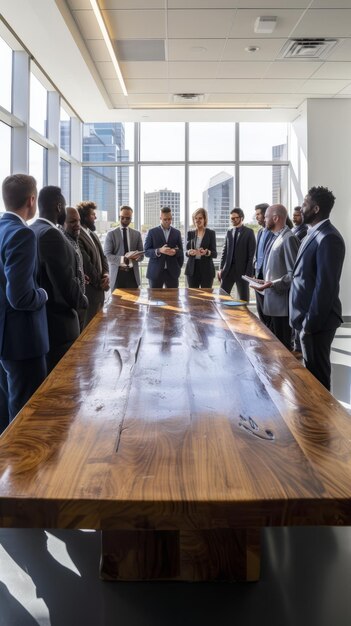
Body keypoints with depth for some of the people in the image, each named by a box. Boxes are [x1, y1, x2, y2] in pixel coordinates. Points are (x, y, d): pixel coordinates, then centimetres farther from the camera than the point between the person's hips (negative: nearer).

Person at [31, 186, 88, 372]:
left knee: (46, 376, 21)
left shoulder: (30, 232, 8)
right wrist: (82, 301, -4)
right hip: (56, 321, -9)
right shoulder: (51, 235, -20)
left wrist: (76, 278, 15)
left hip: (39, 317, 9)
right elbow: (65, 280, -22)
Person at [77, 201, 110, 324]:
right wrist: (100, 283, -8)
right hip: (89, 290, -9)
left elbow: (102, 257, 15)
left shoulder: (92, 234, 15)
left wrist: (106, 274, -5)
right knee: (89, 324, 1)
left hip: (98, 288, 9)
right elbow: (86, 264, -19)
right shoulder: (78, 236, -17)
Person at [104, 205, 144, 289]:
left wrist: (137, 256, -15)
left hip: (132, 273, 2)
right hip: (117, 273, -2)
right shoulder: (111, 234, 3)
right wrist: (121, 259, -23)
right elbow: (107, 255, -5)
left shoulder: (137, 234, 12)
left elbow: (141, 255, 10)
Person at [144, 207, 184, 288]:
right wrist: (159, 251, -18)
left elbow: (181, 252, 15)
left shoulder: (177, 232, 11)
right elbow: (146, 252, -1)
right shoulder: (152, 232, 4)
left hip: (172, 272, 2)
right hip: (155, 272, -2)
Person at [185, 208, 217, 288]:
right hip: (192, 269, 2)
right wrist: (189, 252, -14)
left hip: (206, 269, -2)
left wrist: (207, 252, -23)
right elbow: (186, 252, 9)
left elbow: (215, 254, -3)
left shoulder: (211, 233, 1)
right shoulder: (190, 233, 9)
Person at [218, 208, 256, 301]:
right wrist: (221, 268, 4)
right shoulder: (229, 232, 12)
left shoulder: (249, 232, -3)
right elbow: (224, 251, 12)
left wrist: (248, 272, -13)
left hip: (242, 269, -4)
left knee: (243, 298, 5)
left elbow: (251, 253, -8)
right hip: (228, 269, 4)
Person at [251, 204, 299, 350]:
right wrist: (265, 282, 10)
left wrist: (272, 284, -23)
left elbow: (294, 273, -21)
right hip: (273, 301, 9)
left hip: (282, 303, -9)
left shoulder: (289, 239, -17)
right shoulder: (276, 238, 12)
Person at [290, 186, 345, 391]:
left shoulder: (328, 238, -19)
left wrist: (310, 322, -20)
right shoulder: (314, 234, 12)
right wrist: (305, 319, 17)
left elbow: (326, 285, -23)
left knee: (317, 373, 4)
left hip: (316, 321, -9)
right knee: (311, 370, 19)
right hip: (309, 317, 9)